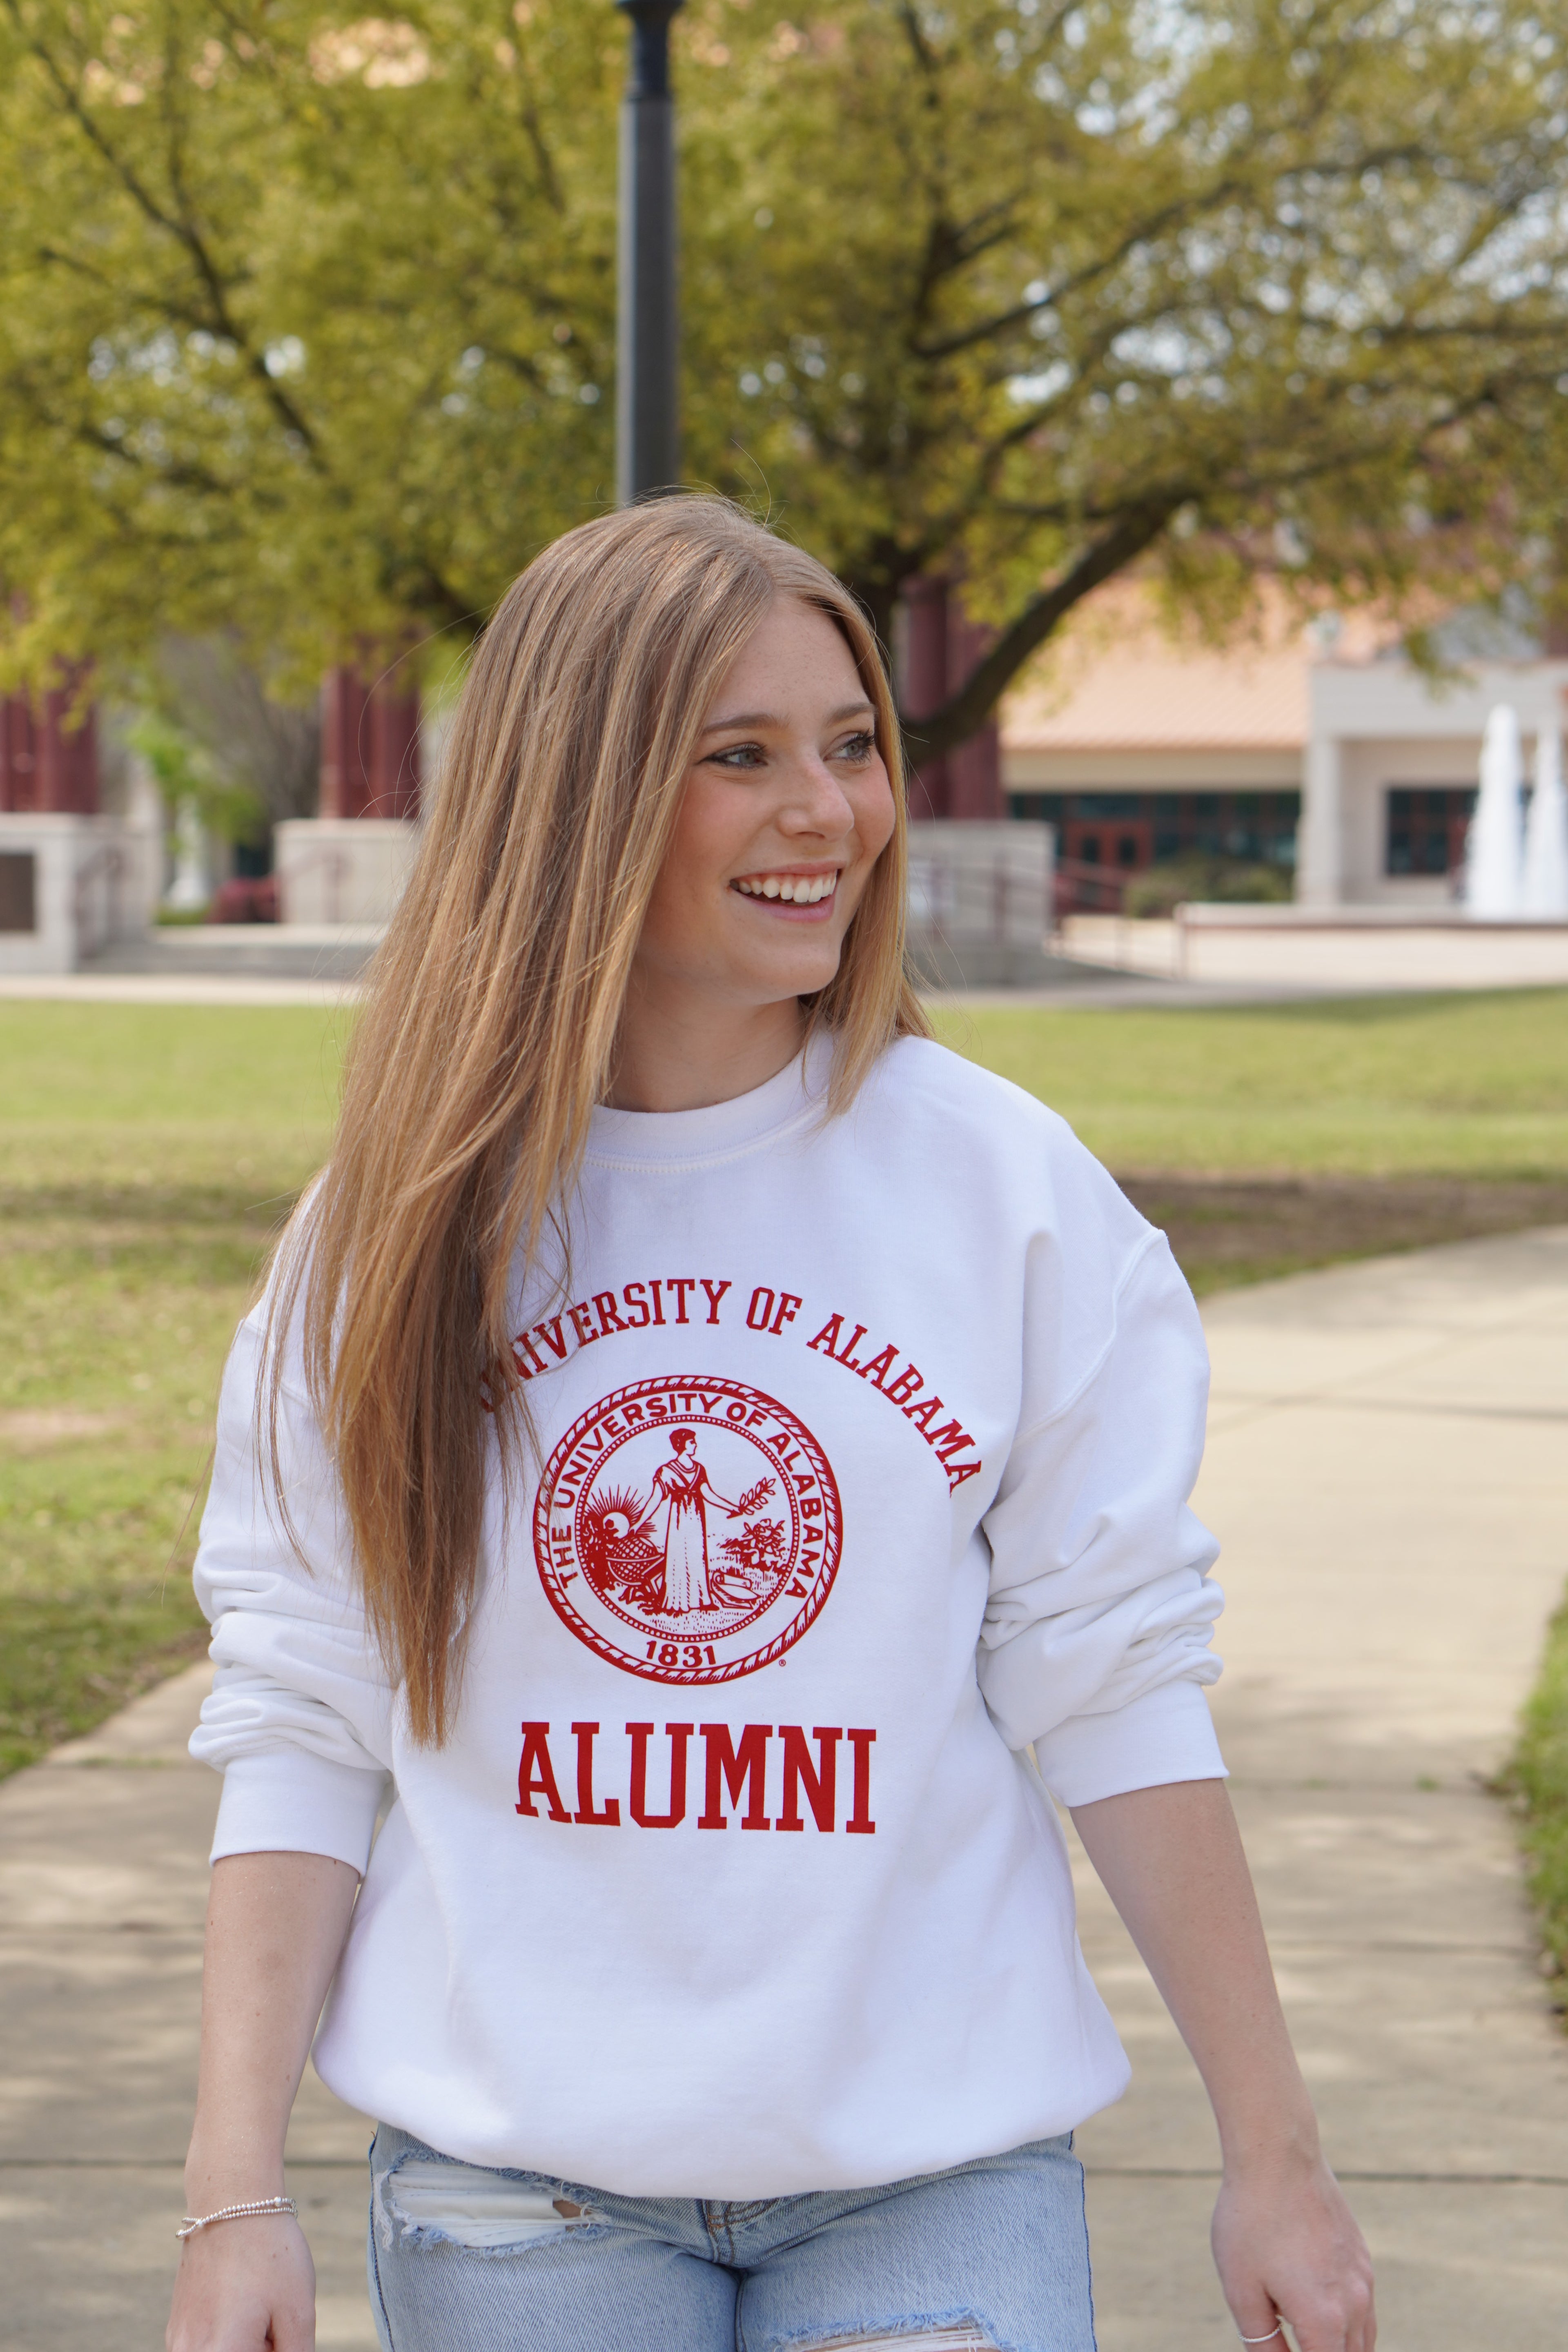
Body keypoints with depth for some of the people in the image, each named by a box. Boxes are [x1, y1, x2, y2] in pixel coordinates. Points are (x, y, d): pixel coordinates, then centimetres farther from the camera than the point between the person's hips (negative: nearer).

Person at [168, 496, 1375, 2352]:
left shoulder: (1008, 1189, -2)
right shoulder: (410, 1222, 0)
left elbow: (1113, 1688, -1)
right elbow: (298, 1721, 0)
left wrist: (1272, 2157, -1)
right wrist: (235, 2192, -7)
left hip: (932, 2173, 0)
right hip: (514, 2191, 1)